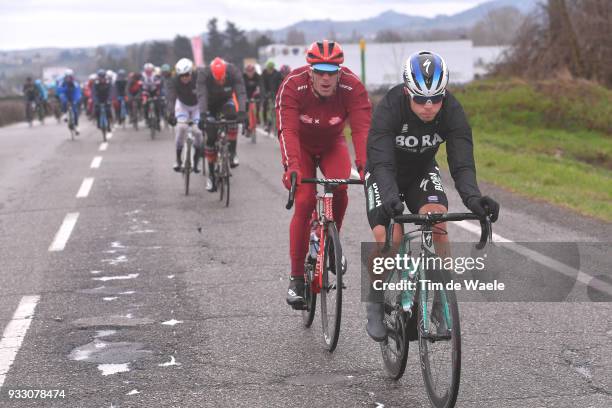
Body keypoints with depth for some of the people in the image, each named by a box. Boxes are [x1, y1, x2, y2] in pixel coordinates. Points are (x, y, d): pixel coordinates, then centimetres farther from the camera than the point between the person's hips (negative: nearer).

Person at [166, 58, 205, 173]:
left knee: (198, 132, -17)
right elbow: (170, 97, -40)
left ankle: (196, 162, 3)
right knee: (181, 127, -24)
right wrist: (171, 114, -57)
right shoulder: (173, 81, -28)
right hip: (182, 105, 0)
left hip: (197, 106, 0)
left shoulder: (198, 78, -30)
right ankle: (178, 161, -11)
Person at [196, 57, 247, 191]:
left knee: (231, 115, -35)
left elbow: (241, 92, -37)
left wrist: (242, 111, -52)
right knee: (211, 137, -6)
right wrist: (203, 114, -55)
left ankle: (232, 152, -20)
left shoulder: (233, 71, -29)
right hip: (211, 103, 0)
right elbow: (201, 95, -40)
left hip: (226, 100, 0)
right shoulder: (203, 73, -31)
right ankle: (211, 174, 7)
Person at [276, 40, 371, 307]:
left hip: (332, 144, 1)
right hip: (301, 146, -1)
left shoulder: (353, 87, -29)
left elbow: (362, 129, -39)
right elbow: (288, 130, -41)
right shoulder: (293, 85, -32)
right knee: (305, 202, -18)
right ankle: (296, 277, -9)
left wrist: (364, 166, -54)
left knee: (339, 190, -25)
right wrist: (291, 167, -56)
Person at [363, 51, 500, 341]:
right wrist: (390, 199, -61)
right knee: (387, 237, -23)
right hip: (385, 173, -2)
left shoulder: (452, 110, -27)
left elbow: (462, 162, -33)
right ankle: (376, 304, 1)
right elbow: (382, 163, -43)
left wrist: (472, 197, -52)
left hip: (422, 171, 2)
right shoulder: (389, 108, -35)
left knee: (437, 222, -25)